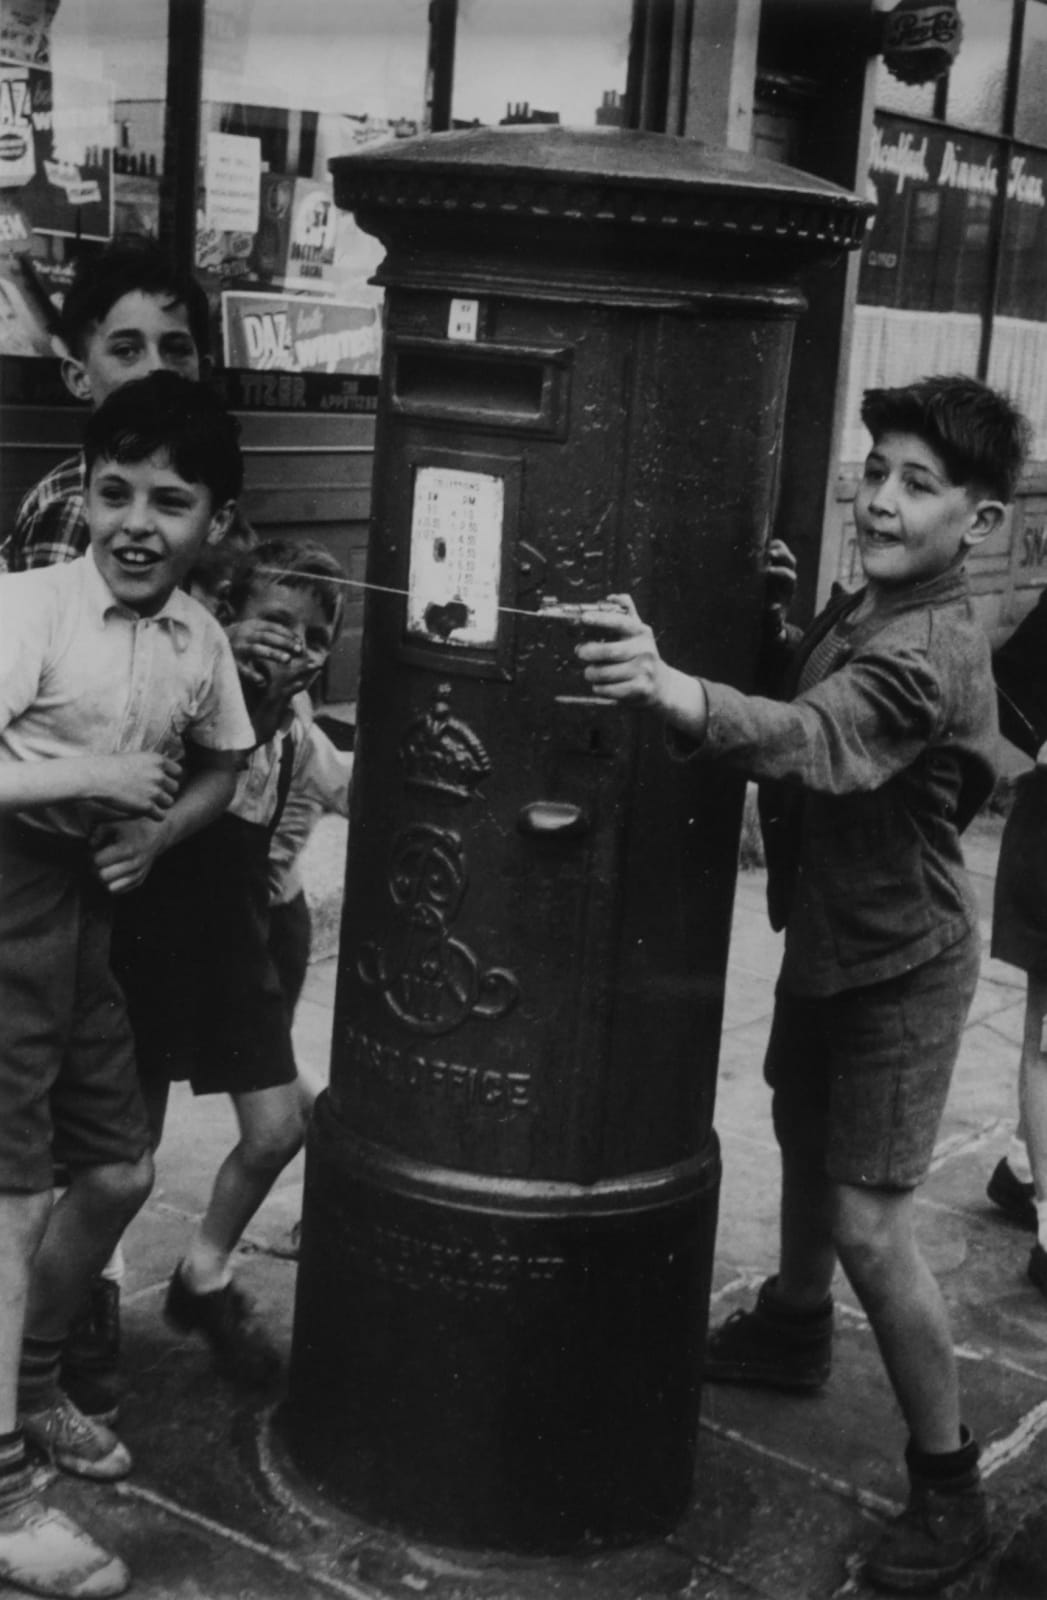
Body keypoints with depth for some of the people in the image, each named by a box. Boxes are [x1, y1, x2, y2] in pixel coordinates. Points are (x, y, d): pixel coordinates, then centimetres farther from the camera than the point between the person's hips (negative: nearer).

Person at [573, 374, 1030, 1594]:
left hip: (900, 958, -9)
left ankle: (948, 1484, 9)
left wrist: (673, 693, -66)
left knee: (868, 1222, -8)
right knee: (802, 1141, 25)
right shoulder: (855, 608, 0)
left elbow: (811, 741, -48)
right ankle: (792, 1330, 50)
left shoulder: (934, 655, -29)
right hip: (823, 931, 9)